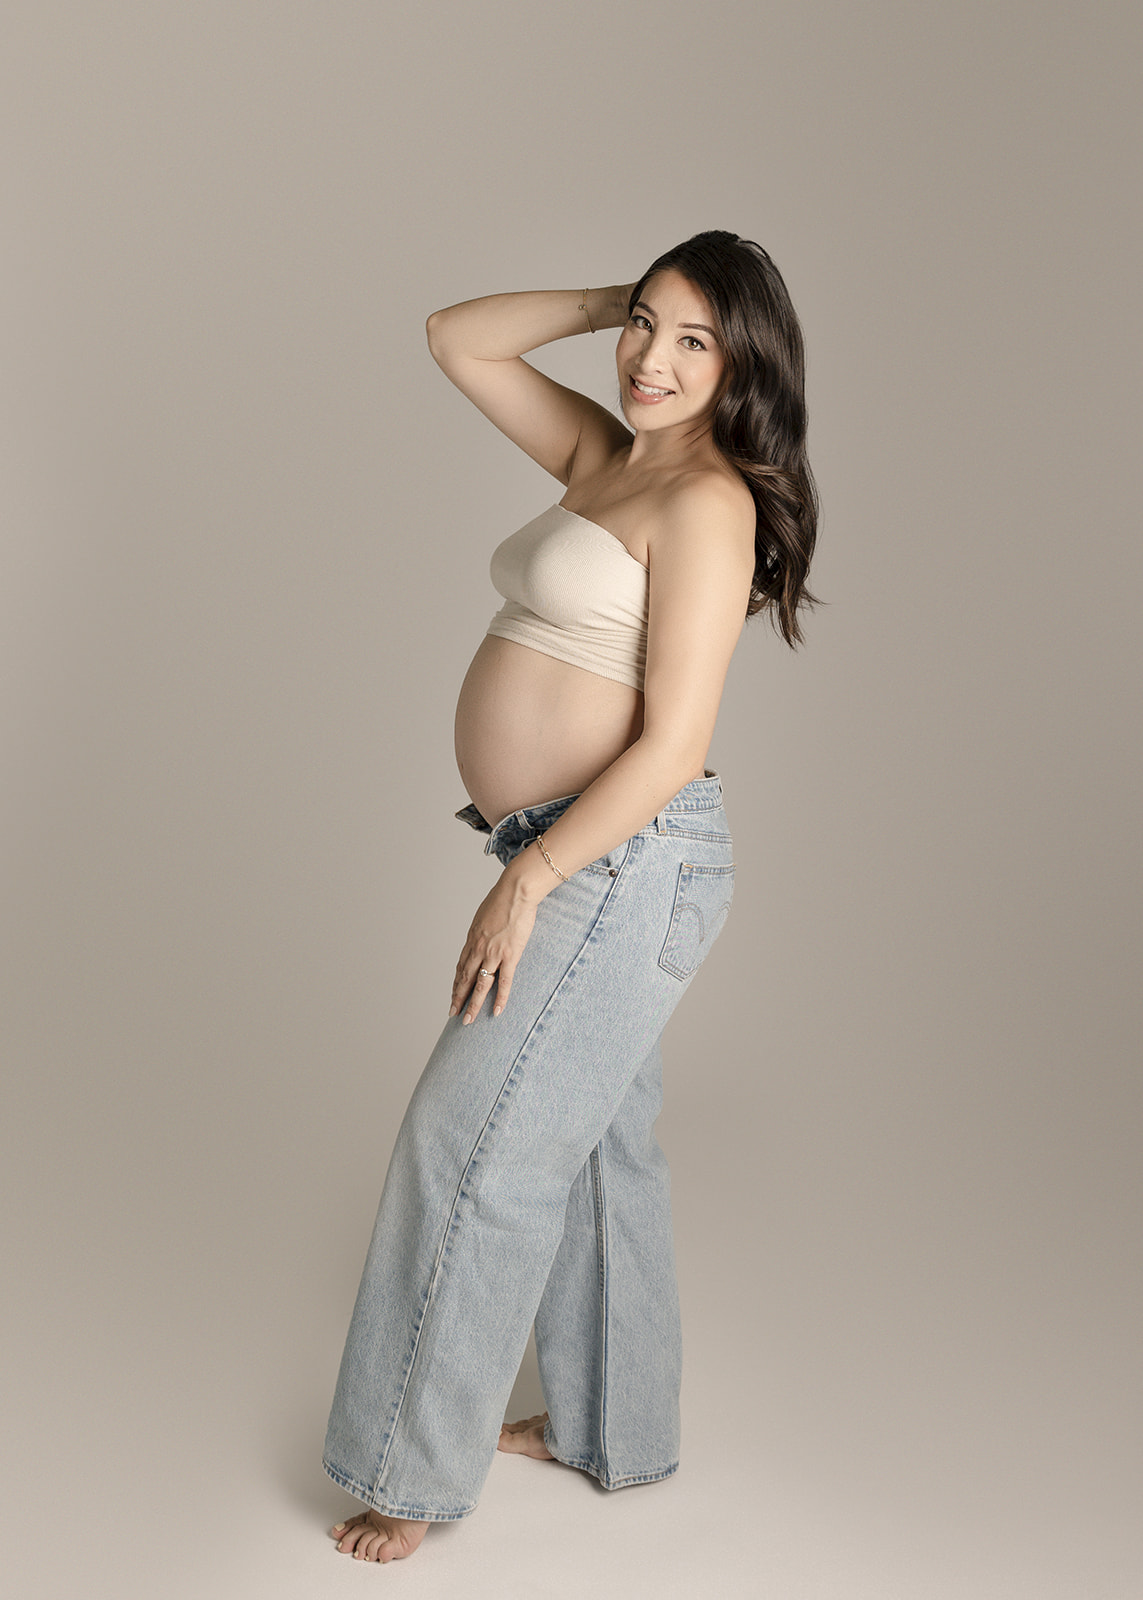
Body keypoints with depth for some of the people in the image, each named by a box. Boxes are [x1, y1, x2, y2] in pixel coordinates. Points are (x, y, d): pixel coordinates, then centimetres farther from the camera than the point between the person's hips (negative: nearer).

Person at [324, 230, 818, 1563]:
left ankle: (416, 1469, 13)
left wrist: (527, 880, -18)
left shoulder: (709, 501, -14)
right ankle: (608, 1429, 34)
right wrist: (617, 298, 9)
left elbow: (673, 742, -19)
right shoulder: (602, 453, 11)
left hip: (625, 860, -9)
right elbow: (459, 341, 19)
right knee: (591, 1144, 17)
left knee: (474, 1142, -3)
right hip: (574, 862, 9)